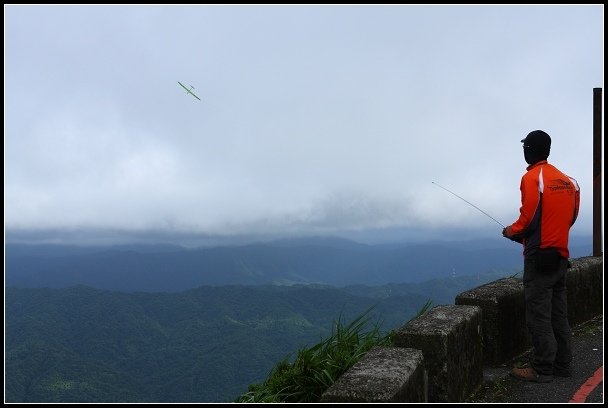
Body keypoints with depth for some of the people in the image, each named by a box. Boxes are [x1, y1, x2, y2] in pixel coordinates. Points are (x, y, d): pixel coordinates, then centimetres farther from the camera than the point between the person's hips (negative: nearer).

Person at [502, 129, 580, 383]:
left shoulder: (532, 177, -11)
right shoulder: (567, 180, 12)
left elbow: (528, 218, -15)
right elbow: (571, 216, 16)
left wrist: (510, 231, 3)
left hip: (539, 255, -8)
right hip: (560, 255, 8)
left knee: (538, 315, -4)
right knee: (559, 314, 14)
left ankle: (542, 369, -2)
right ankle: (563, 364, 19)